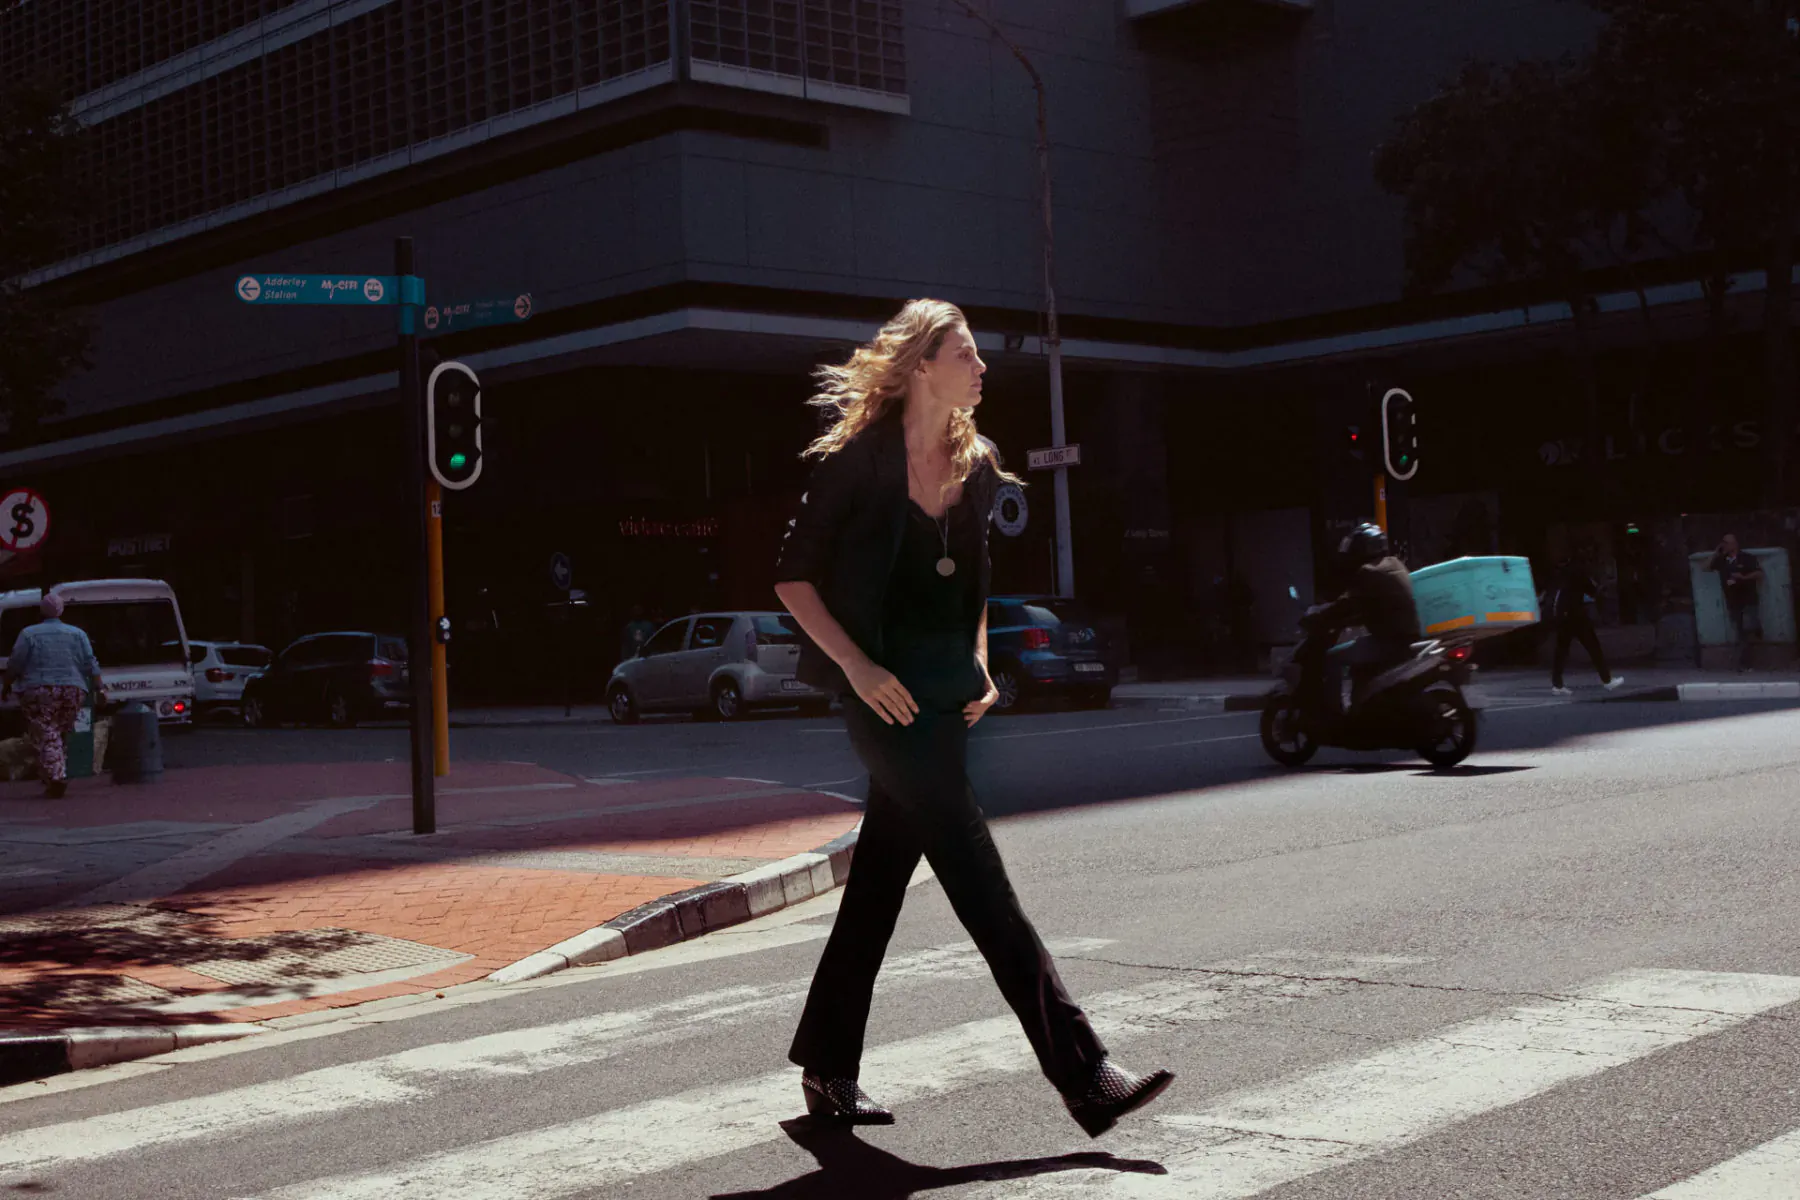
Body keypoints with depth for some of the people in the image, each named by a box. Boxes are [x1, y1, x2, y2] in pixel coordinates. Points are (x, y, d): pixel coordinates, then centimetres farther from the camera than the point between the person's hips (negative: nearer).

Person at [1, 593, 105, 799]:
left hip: (38, 693, -3)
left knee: (45, 738, -4)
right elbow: (91, 665, 4)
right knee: (58, 736, 14)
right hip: (72, 691, 3)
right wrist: (98, 689, 4)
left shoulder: (29, 634, 1)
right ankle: (56, 778, 14)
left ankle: (56, 778, -17)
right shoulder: (77, 634, 10)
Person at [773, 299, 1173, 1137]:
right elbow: (792, 575, -6)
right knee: (979, 882, -9)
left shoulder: (974, 467, 11)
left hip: (944, 691, 7)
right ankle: (1083, 1076, -10)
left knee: (882, 877, 12)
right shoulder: (858, 460, -9)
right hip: (885, 691, -7)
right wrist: (856, 667, -15)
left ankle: (827, 1069, 24)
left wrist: (978, 665, 10)